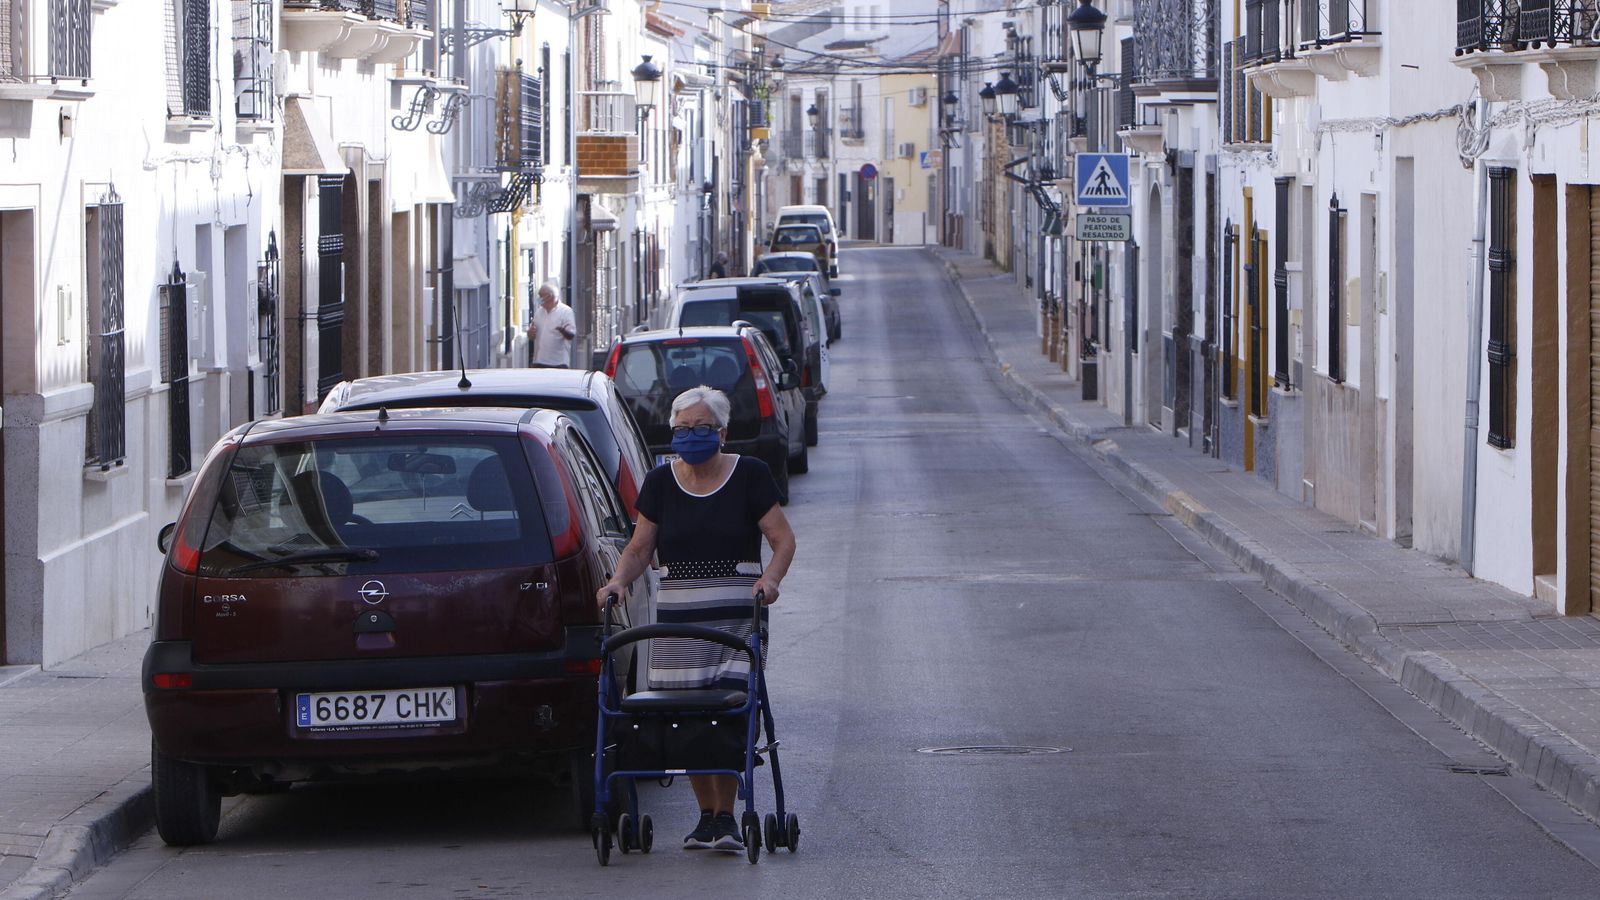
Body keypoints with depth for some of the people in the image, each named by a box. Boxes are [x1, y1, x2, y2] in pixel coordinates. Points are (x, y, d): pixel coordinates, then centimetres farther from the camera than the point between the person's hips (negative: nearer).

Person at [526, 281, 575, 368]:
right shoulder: (538, 311, 14)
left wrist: (563, 331, -34)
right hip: (539, 361, 6)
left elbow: (571, 335, -11)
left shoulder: (566, 311, -4)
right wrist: (530, 333, -5)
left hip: (558, 362, -6)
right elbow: (531, 336, 20)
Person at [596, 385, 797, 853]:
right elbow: (639, 548, 11)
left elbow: (782, 538, 0)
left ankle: (726, 816, -6)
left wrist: (771, 577, -18)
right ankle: (706, 814, 10)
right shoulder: (660, 482, 10)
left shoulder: (749, 475, 2)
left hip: (737, 613, -3)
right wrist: (618, 581, -8)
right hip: (677, 613, 3)